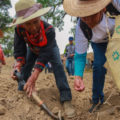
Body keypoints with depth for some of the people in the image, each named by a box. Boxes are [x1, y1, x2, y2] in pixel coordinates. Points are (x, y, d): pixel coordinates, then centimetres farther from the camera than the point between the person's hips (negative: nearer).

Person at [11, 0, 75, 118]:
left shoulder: (49, 29, -44)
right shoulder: (19, 29, -35)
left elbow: (45, 54, -47)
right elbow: (19, 49, -28)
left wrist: (34, 76, -57)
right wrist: (18, 64, -49)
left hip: (49, 48, -3)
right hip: (33, 49, 4)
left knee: (58, 66, -23)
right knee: (25, 68, 0)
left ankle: (66, 100, -26)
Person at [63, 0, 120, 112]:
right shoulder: (81, 27, -37)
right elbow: (80, 55, -26)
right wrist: (78, 76, -40)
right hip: (99, 42, 0)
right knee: (99, 65, -14)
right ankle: (97, 100, 6)